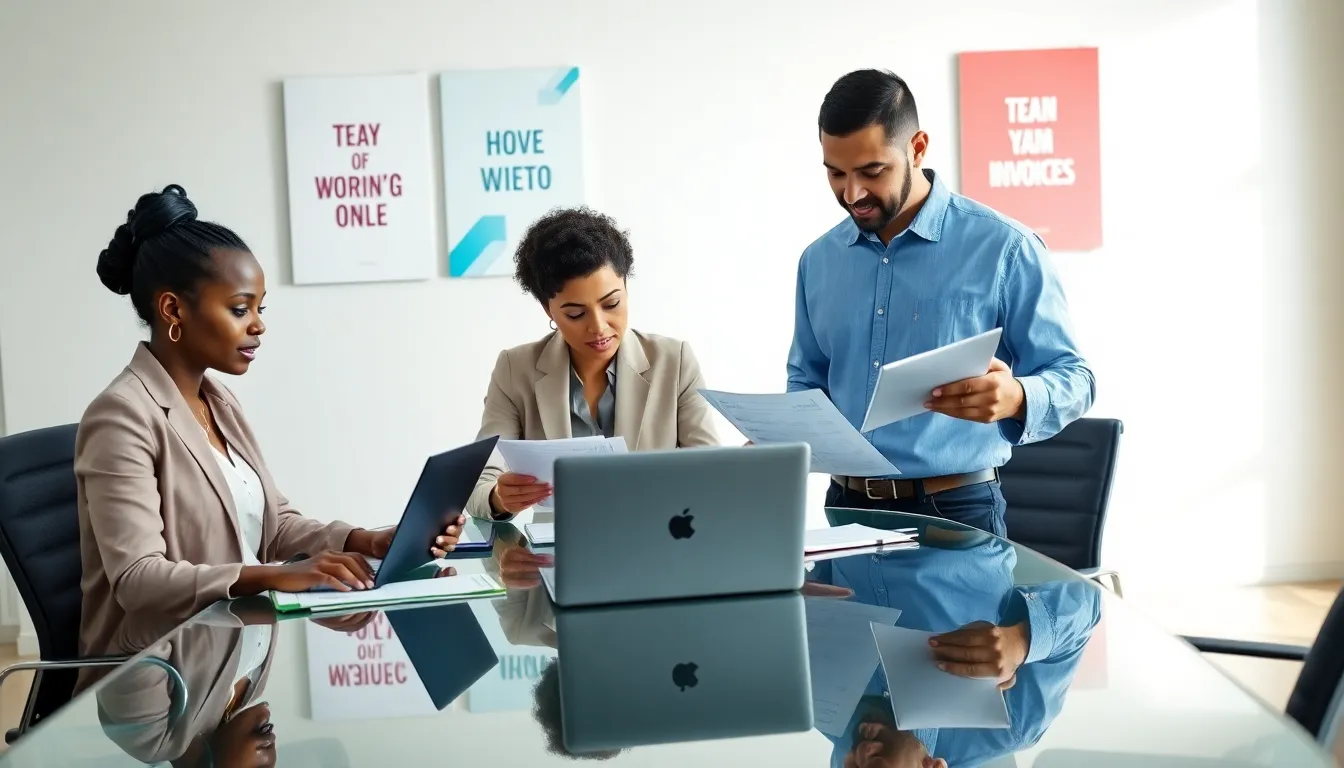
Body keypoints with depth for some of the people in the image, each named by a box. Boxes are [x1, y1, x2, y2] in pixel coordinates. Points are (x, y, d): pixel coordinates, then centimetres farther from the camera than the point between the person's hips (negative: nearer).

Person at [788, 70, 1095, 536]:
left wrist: (1016, 397, -26)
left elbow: (1072, 378, -5)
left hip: (955, 510, -3)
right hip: (846, 506, 3)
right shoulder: (819, 260, 8)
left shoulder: (1004, 248, -7)